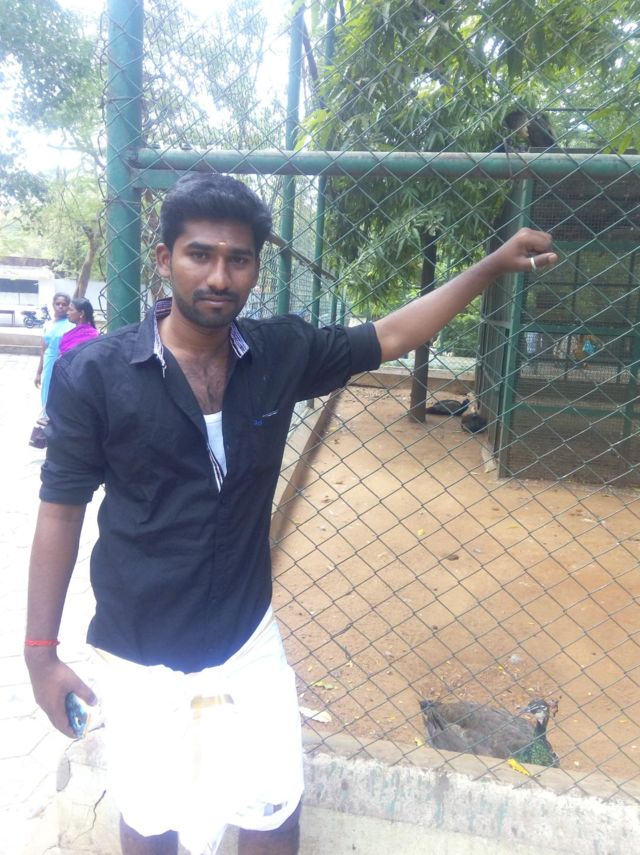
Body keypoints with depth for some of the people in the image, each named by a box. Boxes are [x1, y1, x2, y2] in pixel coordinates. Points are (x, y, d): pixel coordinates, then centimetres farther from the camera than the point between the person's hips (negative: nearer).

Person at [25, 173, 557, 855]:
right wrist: (40, 651, -3)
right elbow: (61, 510, -7)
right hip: (139, 656, -1)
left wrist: (493, 264, 3)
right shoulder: (94, 373, -15)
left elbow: (391, 336, 3)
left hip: (248, 640, 2)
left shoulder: (282, 353, -8)